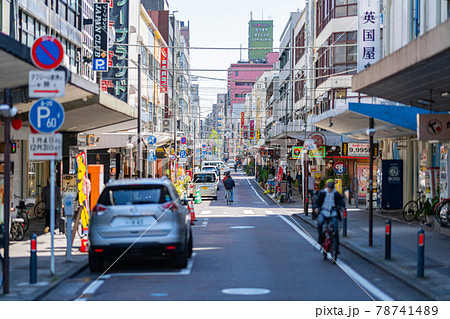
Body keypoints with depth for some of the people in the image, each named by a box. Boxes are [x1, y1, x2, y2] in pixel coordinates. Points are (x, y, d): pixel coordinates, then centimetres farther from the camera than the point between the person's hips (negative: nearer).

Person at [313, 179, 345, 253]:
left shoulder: (336, 194, 3)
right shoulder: (322, 193, 0)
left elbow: (341, 201, -1)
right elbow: (316, 201, -3)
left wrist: (342, 207, -24)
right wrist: (315, 207, -23)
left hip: (333, 214, 1)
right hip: (323, 212, -1)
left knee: (335, 230, -6)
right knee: (320, 222, -33)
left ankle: (336, 247, 7)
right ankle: (321, 238, -12)